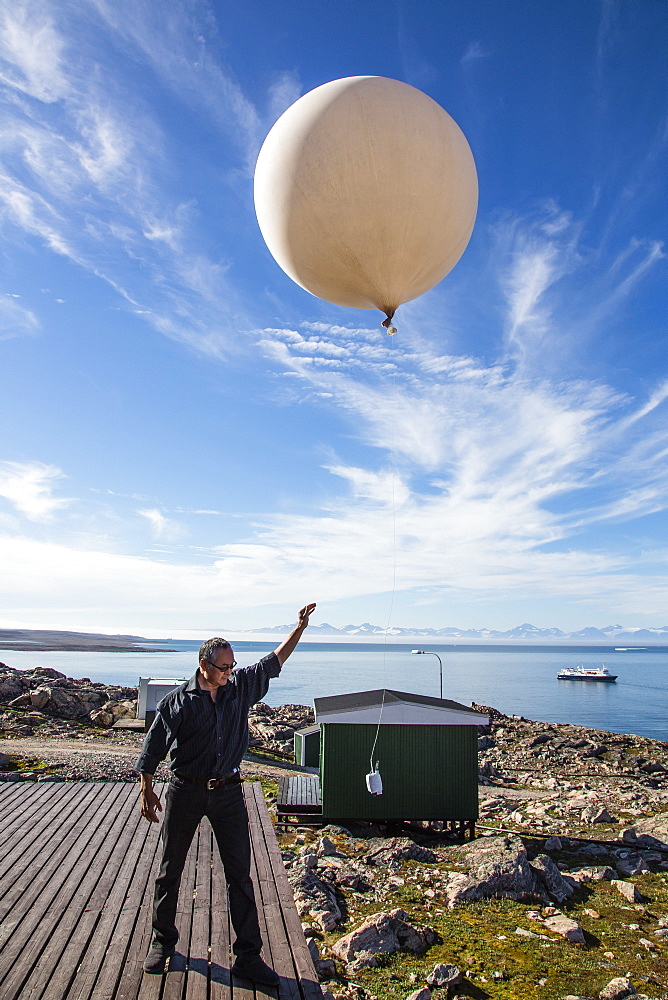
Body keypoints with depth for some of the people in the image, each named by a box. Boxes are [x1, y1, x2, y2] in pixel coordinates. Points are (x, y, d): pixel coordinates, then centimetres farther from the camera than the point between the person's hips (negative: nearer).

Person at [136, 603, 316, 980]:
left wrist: (300, 627, 0)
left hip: (228, 792, 2)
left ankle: (248, 957, 16)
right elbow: (153, 747, -4)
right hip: (185, 791, -2)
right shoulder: (179, 700, -11)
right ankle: (163, 942, 37)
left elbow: (274, 662, 6)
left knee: (241, 875, 5)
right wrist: (147, 791, -4)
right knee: (171, 871, 14)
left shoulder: (241, 686, -2)